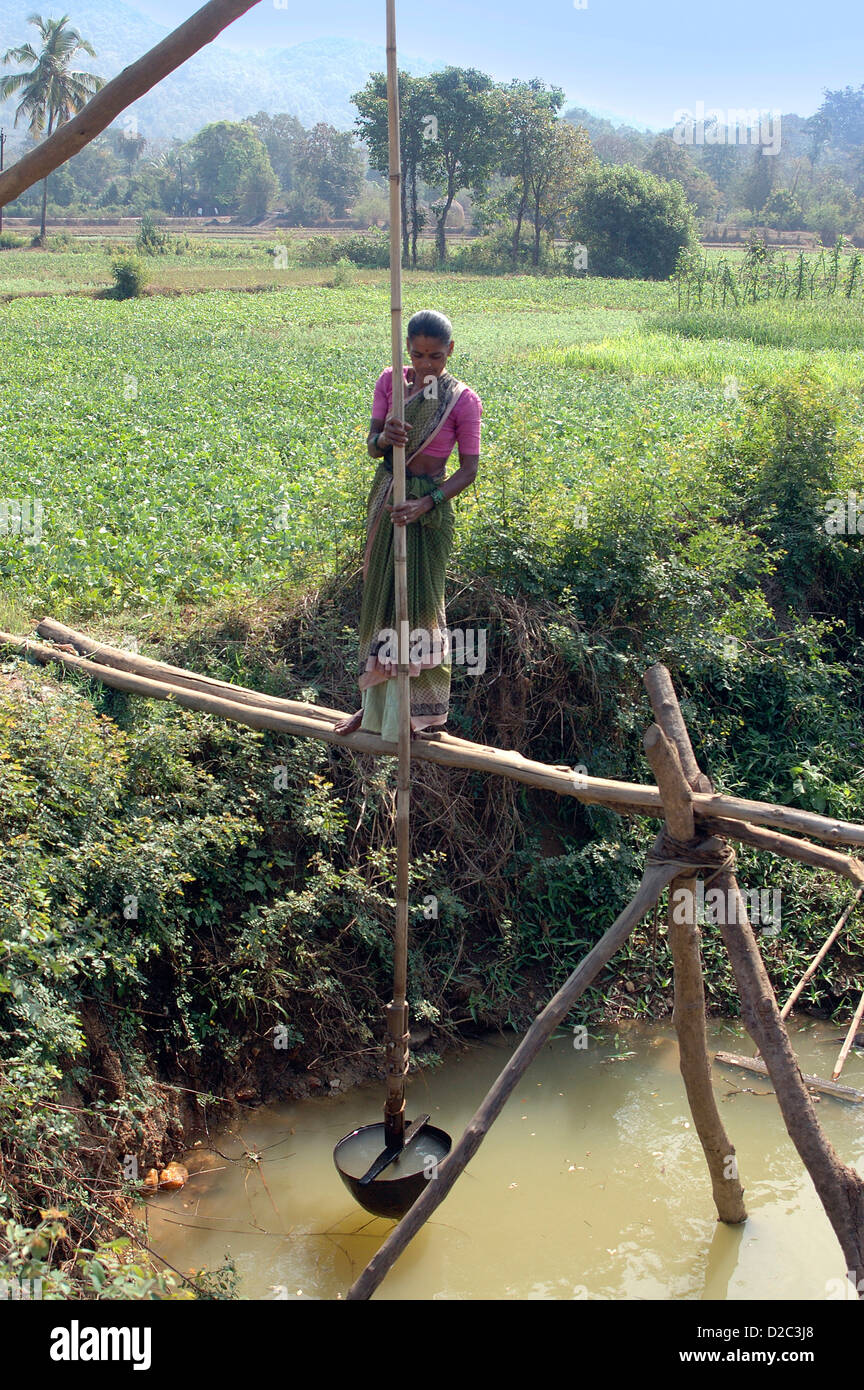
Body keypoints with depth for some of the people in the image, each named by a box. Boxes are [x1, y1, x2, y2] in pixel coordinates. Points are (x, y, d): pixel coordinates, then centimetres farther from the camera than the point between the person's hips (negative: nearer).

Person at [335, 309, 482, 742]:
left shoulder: (463, 400, -11)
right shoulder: (390, 381, -1)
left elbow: (469, 468, -10)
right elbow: (372, 446, -3)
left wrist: (427, 504, -23)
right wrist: (384, 438, -28)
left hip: (431, 507, -4)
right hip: (386, 499, 4)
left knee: (419, 600, 0)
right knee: (379, 597, 11)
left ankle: (417, 710, 13)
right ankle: (375, 703, 24)